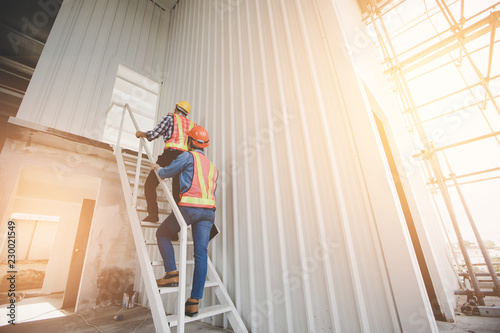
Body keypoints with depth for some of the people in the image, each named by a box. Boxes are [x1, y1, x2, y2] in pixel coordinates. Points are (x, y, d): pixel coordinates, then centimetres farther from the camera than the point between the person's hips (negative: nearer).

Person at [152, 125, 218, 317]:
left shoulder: (188, 156, 4)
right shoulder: (212, 166, 24)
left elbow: (167, 173, 10)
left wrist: (157, 168, 31)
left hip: (189, 206, -6)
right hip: (209, 210, 6)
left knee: (162, 233, 18)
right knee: (201, 253, 4)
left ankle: (171, 273, 7)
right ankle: (194, 301, 8)